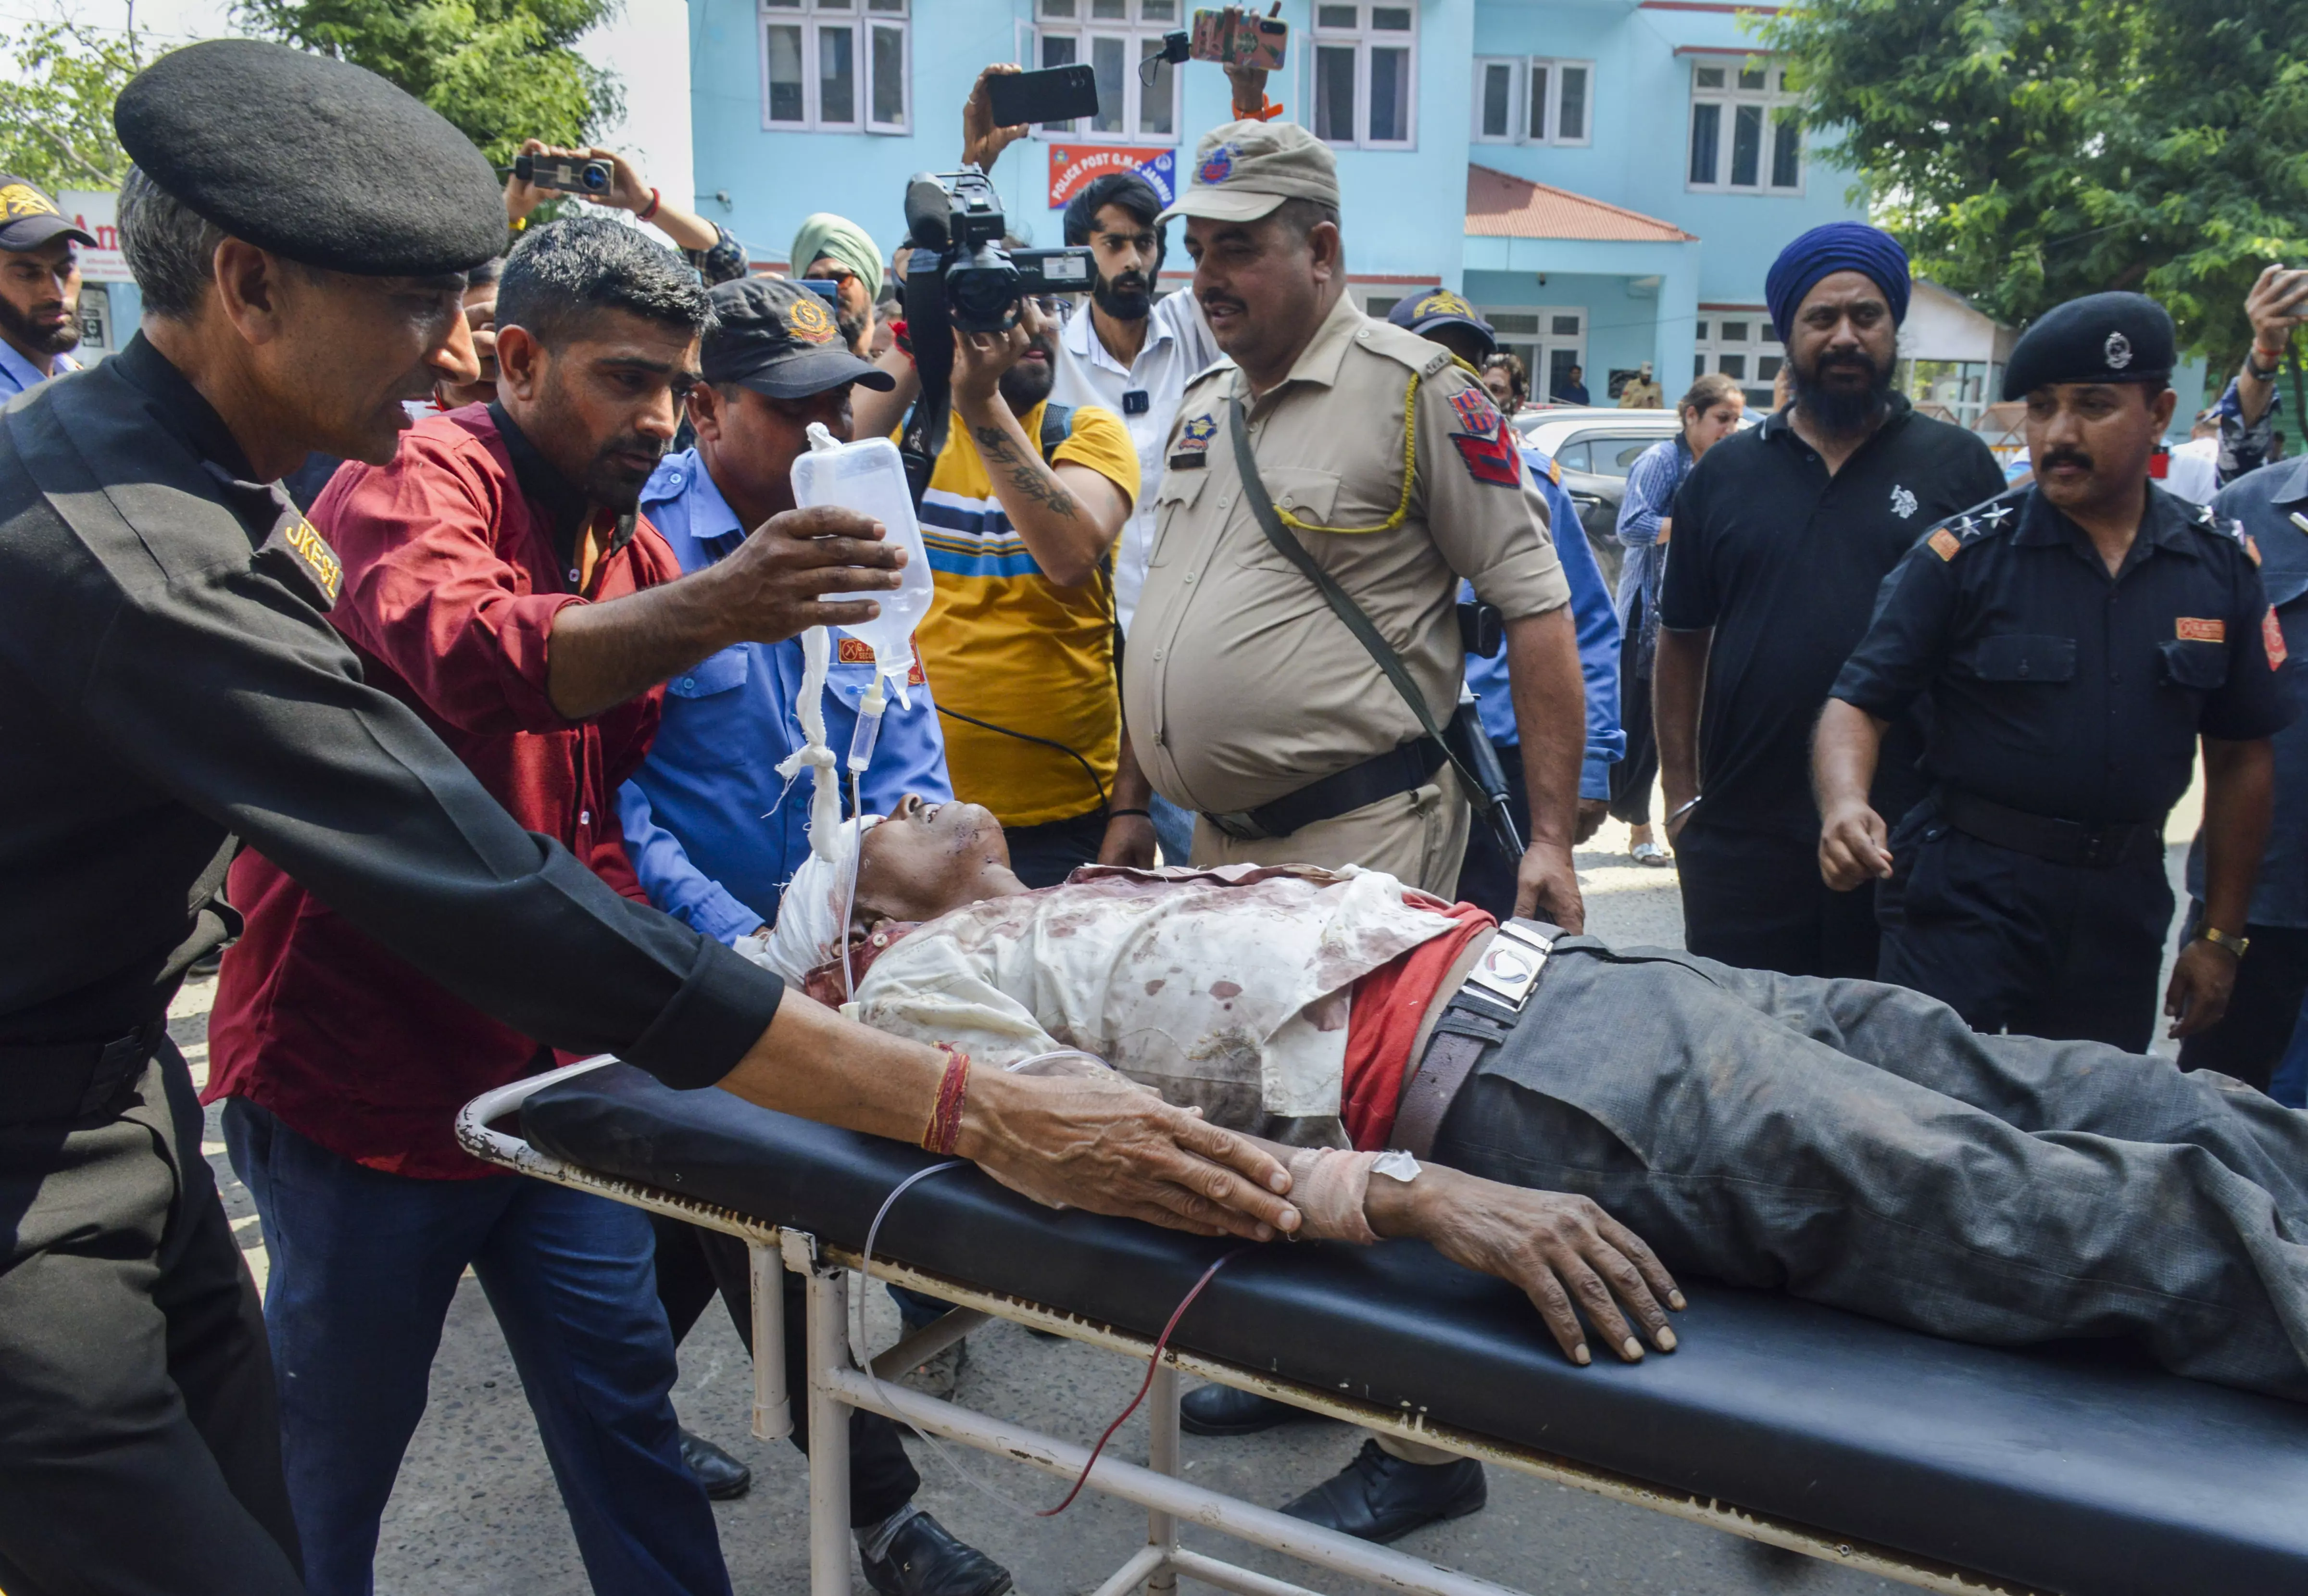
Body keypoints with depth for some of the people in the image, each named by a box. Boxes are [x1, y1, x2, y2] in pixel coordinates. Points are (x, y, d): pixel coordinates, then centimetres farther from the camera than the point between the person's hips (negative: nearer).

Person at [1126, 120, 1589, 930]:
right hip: (1214, 844, 7)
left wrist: (1551, 839, -16)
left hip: (1361, 842, -7)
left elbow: (1537, 606, -12)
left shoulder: (1419, 390, -9)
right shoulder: (1202, 402, 14)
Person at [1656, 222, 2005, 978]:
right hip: (1742, 843, 1)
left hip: (1906, 838, -1)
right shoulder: (1724, 474, 9)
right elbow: (1682, 642, 11)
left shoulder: (1959, 466, 5)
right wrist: (1681, 796, 7)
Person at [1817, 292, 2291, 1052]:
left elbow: (2241, 755, 9)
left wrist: (2220, 935, 10)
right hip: (1966, 898, -3)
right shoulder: (1965, 552, -8)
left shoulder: (2221, 561, 2)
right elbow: (1858, 704, -11)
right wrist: (1845, 804, -33)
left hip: (2122, 905, 4)